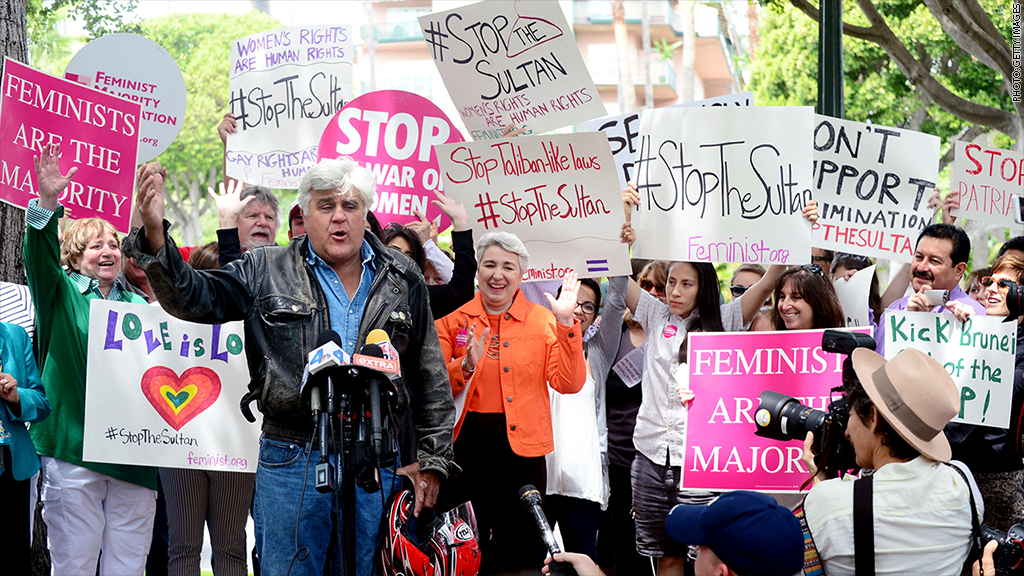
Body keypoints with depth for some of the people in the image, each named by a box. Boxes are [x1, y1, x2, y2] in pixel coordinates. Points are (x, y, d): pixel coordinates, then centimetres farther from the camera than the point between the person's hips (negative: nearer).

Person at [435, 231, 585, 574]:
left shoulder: (543, 321, 5)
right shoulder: (453, 322, 7)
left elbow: (569, 384, -5)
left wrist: (566, 324, -13)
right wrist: (466, 366, -16)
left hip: (521, 449, -1)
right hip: (464, 449, 1)